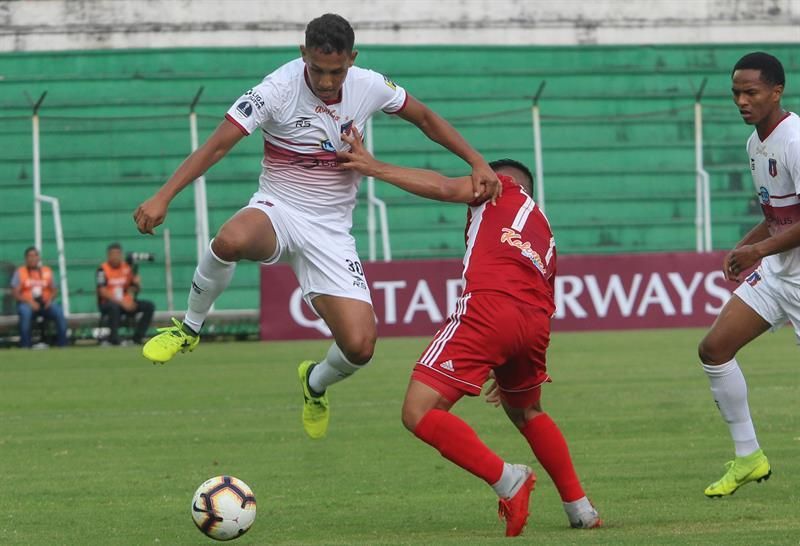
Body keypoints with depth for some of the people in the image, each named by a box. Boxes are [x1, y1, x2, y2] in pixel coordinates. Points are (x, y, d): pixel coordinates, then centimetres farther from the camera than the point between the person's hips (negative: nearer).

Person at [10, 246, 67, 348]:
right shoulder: (20, 272, 5)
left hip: (45, 303, 3)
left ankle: (62, 343, -21)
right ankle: (25, 345, -32)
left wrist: (50, 299, -10)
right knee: (25, 312, -37)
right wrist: (29, 301, -18)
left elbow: (54, 290, 13)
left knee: (58, 311, -27)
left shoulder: (47, 271, 14)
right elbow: (15, 293, -2)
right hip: (27, 303, -2)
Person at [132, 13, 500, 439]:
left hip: (330, 231, 3)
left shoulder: (369, 87, -5)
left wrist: (477, 163, 4)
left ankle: (316, 383, 26)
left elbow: (425, 119, 13)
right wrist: (162, 197, -30)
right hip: (276, 211, -3)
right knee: (231, 240, -41)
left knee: (359, 347, -14)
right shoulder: (278, 90, -17)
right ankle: (189, 328, -11)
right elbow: (217, 145, -19)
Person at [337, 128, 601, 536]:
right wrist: (512, 373, 42)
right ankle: (580, 507, 31)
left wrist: (374, 167, 6)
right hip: (534, 321, 7)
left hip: (489, 304, -7)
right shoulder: (545, 234, 36)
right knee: (527, 413, 33)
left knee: (420, 414, -8)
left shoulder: (503, 188, 20)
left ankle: (505, 478, -19)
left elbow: (444, 188, 2)